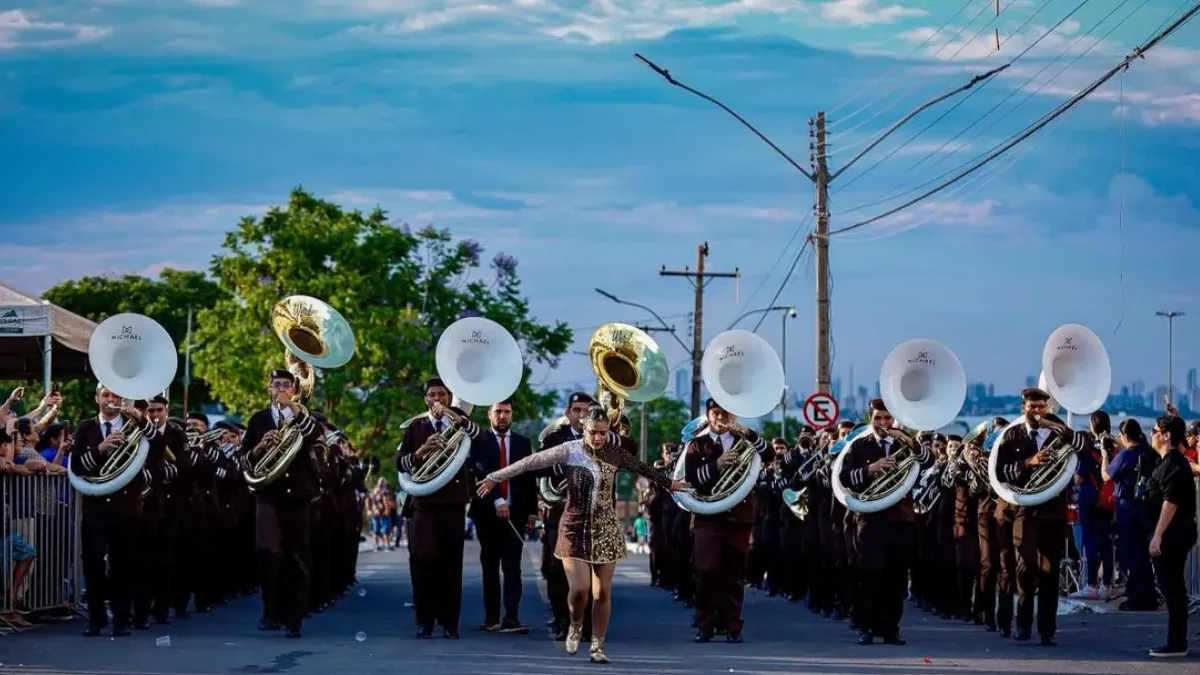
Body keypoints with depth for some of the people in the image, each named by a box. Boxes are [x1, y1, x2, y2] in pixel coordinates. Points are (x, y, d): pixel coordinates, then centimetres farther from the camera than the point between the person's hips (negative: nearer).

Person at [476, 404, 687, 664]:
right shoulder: (570, 450, -8)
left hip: (605, 529, 2)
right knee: (579, 588, -13)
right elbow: (532, 462, -12)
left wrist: (670, 483, 27)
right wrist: (496, 477, -14)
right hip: (575, 526, -2)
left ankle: (598, 645, 12)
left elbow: (644, 469, 15)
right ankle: (576, 625, 18)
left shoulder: (615, 453, 0)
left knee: (602, 592, 1)